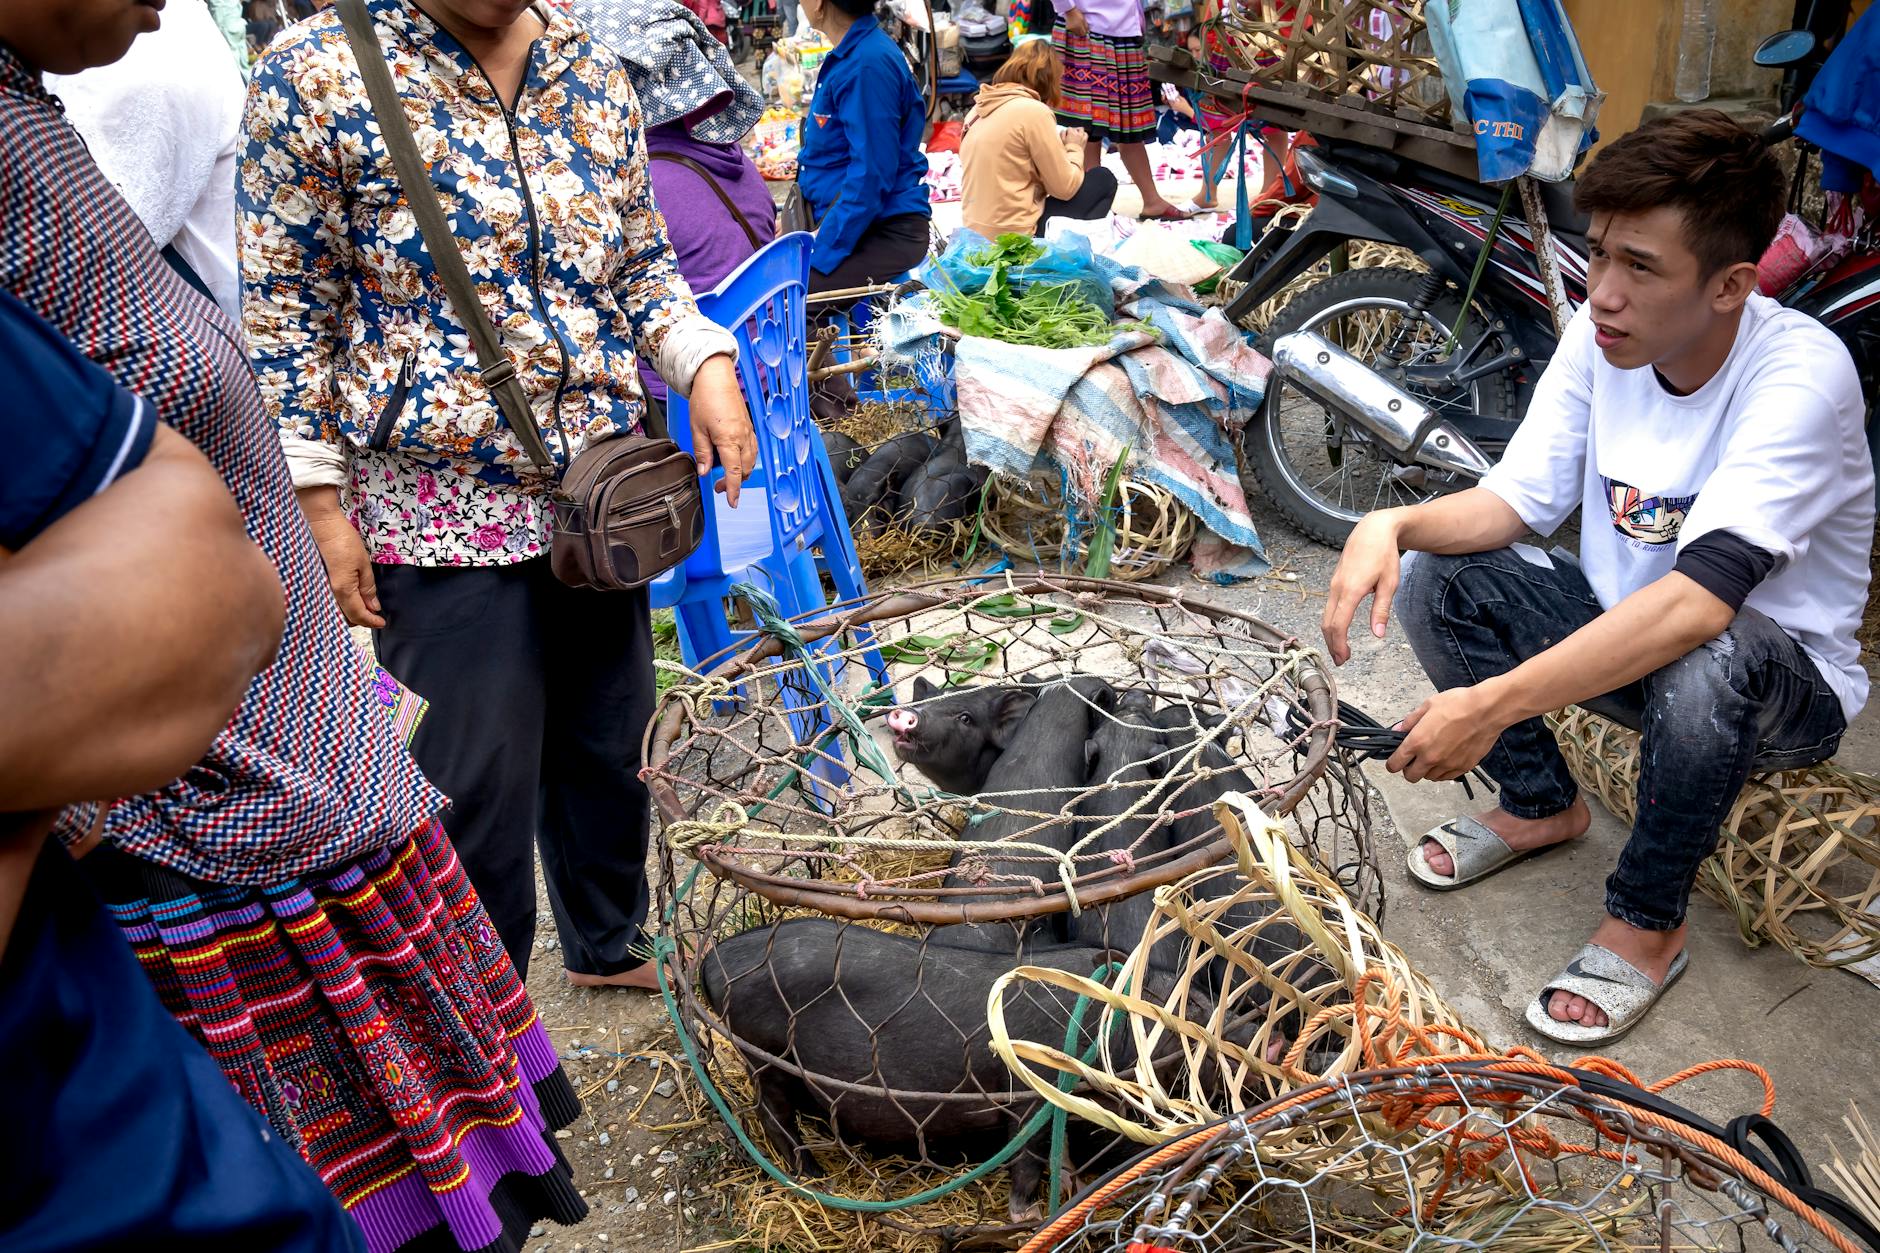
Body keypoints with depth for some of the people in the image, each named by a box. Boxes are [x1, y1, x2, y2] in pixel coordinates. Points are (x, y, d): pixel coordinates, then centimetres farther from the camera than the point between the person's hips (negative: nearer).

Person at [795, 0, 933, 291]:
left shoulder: (868, 65, -17)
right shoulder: (848, 54, 13)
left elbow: (871, 178, -21)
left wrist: (819, 255, -19)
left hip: (886, 235, -10)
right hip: (846, 224, 10)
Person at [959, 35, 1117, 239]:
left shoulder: (981, 108, 8)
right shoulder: (1034, 111, -15)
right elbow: (1065, 188, -10)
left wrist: (1058, 147, 13)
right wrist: (1074, 148, 8)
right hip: (1016, 236, -8)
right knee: (1103, 181, 12)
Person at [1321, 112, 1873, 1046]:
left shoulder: (1802, 374, -29)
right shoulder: (1603, 334, -10)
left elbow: (1693, 606, -40)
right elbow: (1518, 499, -6)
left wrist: (1493, 705, -44)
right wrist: (1391, 525, -27)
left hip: (1787, 685, -5)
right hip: (1624, 637, 6)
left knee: (1707, 658, -39)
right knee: (1435, 578, -13)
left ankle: (1646, 923, -11)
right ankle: (1542, 804, 11)